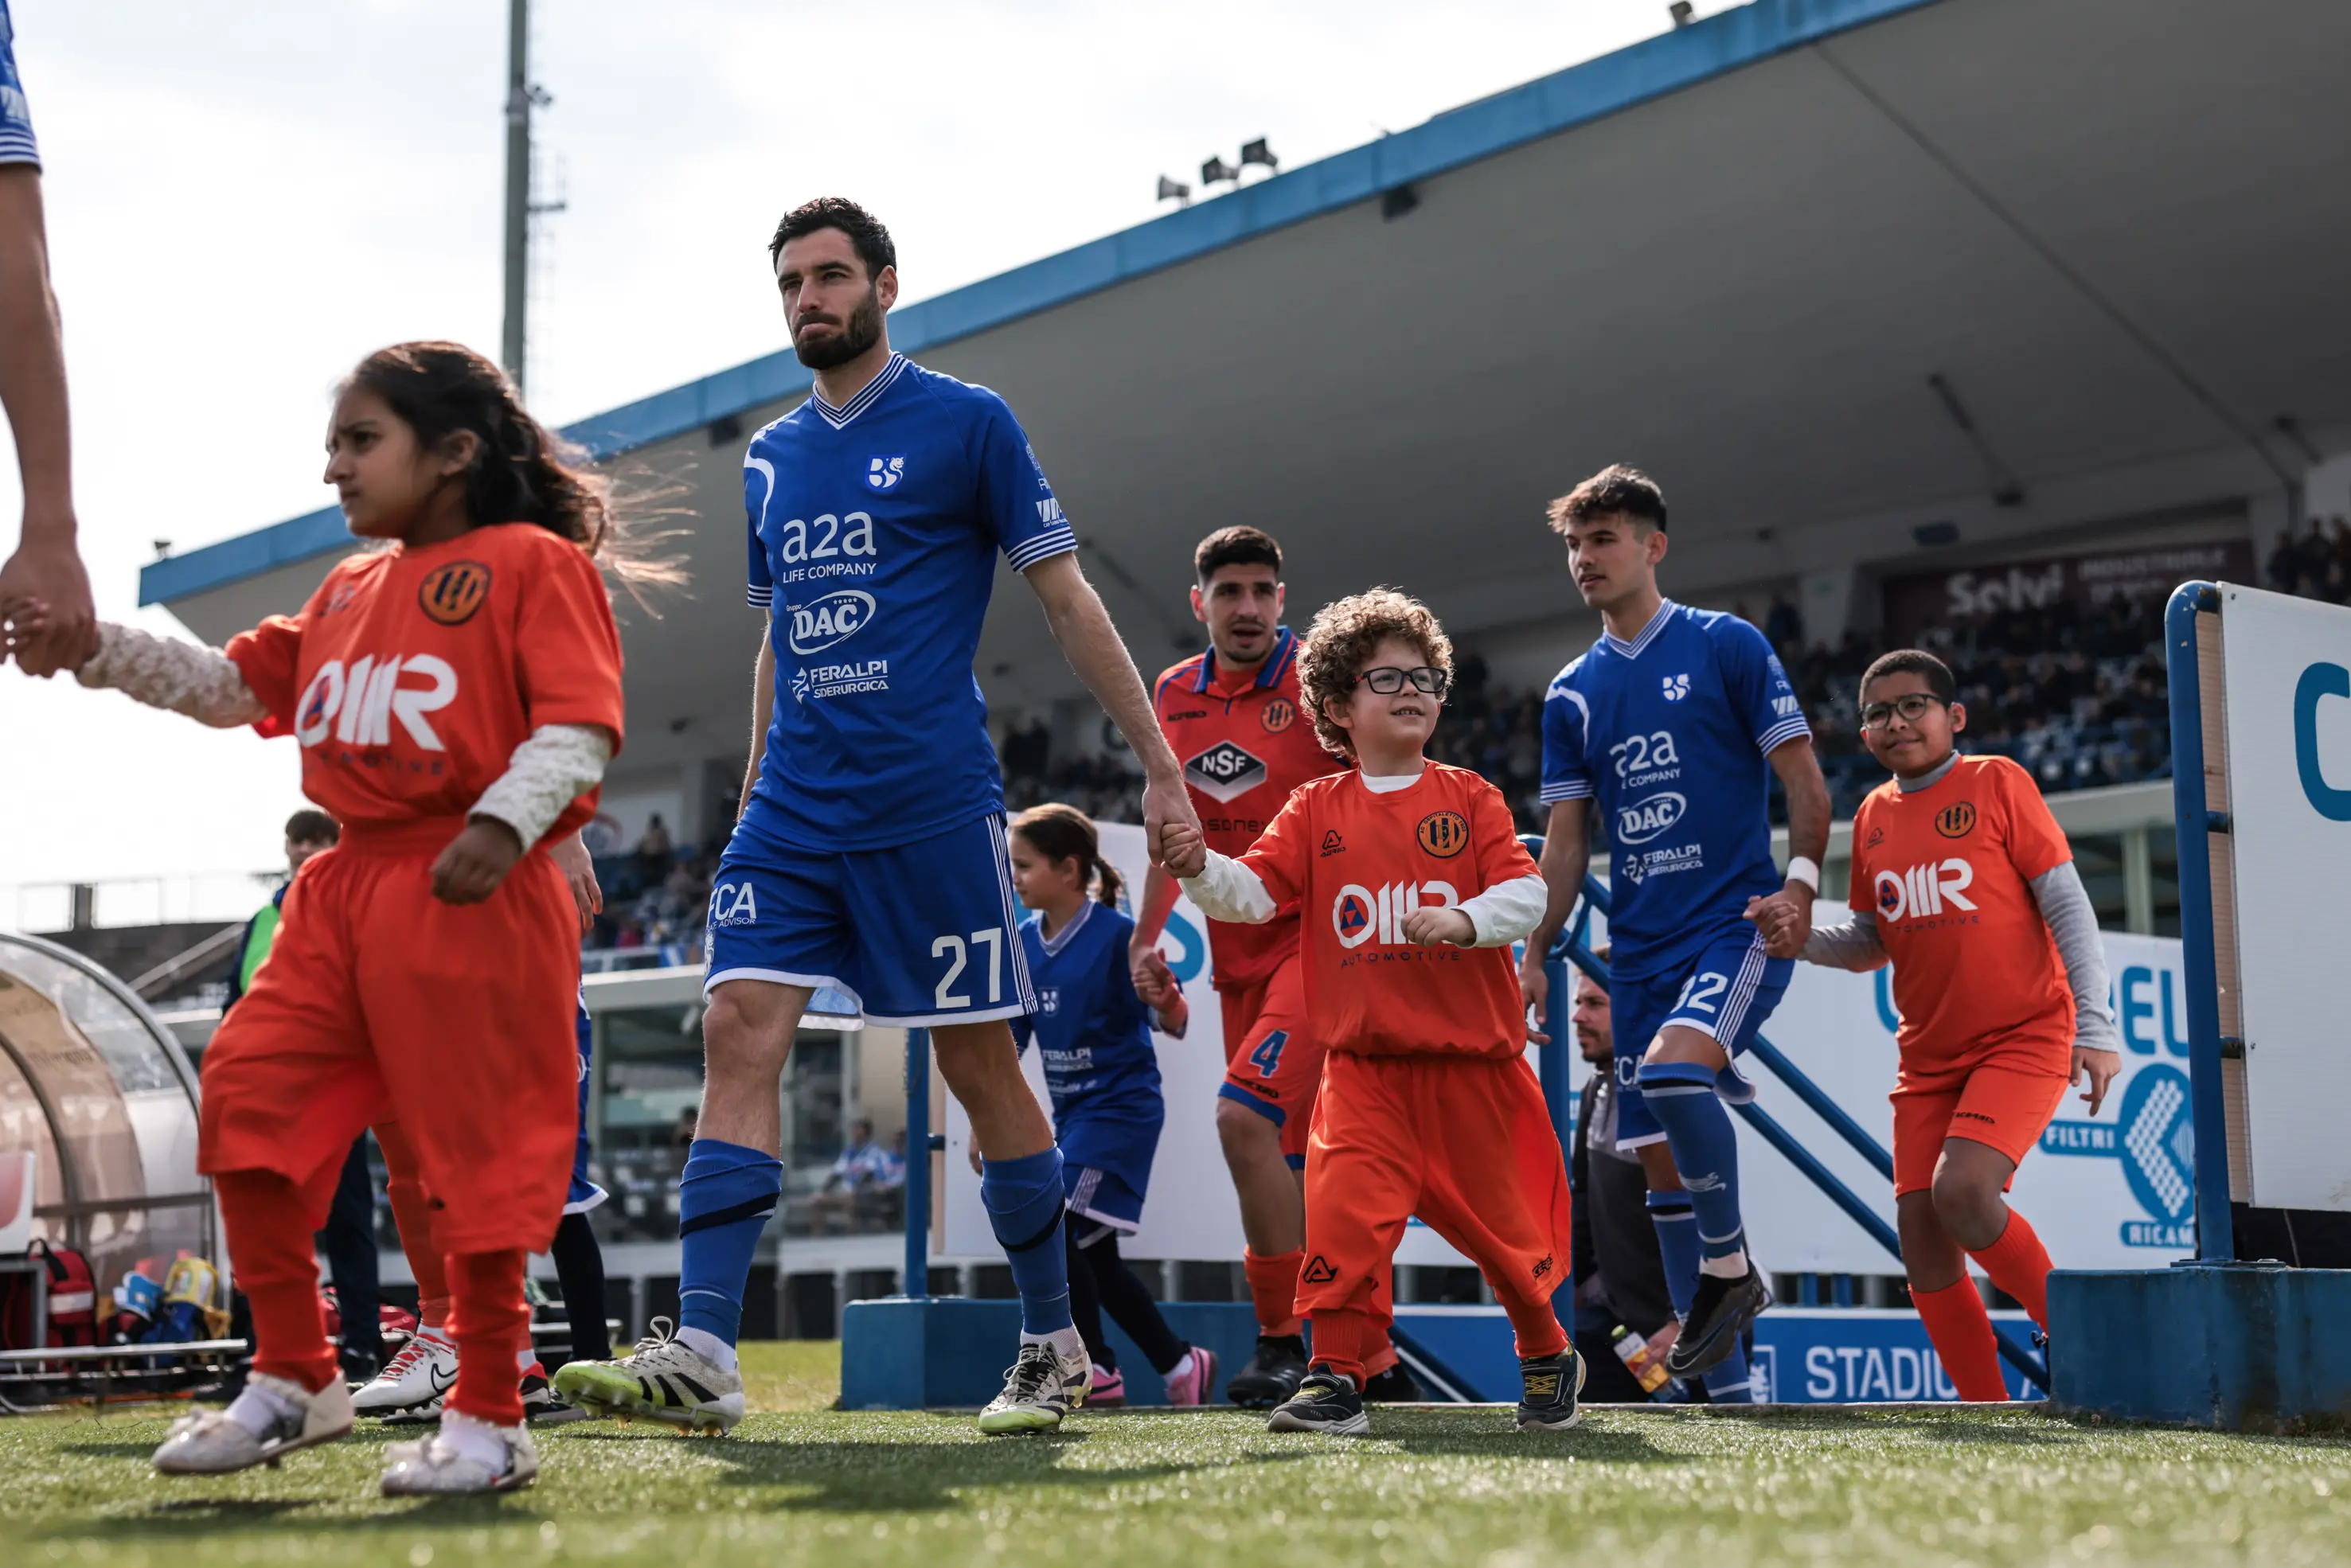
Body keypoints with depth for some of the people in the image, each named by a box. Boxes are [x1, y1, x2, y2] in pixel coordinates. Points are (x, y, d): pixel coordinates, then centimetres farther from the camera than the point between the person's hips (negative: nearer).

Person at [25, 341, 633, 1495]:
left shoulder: (531, 562, -3)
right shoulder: (351, 589, 22)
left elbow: (582, 726, -12)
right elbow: (235, 686, 24)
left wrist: (505, 823, -26)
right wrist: (96, 649, 14)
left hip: (467, 895, -8)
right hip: (346, 885, 8)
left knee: (473, 1150, -3)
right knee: (247, 1100, 2)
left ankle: (488, 1420, 9)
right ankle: (292, 1381, 16)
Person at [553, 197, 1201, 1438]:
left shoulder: (965, 422, -1)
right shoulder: (770, 459, 15)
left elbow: (1066, 599, 0)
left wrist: (1159, 765, -3)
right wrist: (751, 799, 21)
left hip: (932, 807, -5)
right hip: (791, 811, 5)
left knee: (980, 1066, 1)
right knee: (738, 1034, -10)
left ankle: (1054, 1348, 16)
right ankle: (702, 1355, -13)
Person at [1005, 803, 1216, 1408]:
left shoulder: (1118, 934, -16)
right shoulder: (1024, 942, 3)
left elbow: (1174, 1024, -17)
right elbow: (1009, 1040, 10)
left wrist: (1164, 998, -39)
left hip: (1121, 1106, -8)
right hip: (1072, 1113, 8)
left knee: (1056, 1227, -17)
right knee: (1094, 1257, 9)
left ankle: (1097, 1374, -4)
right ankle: (1181, 1364, 23)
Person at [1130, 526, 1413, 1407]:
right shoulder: (1174, 693, 9)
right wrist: (1148, 935, 14)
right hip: (1239, 955, 7)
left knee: (1245, 1115, -22)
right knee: (1296, 1167, 9)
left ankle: (1285, 1346, -11)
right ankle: (1375, 1362, 21)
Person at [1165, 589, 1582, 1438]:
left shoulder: (1469, 797, 4)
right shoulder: (1316, 808, 6)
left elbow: (1526, 891, -5)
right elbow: (1254, 890, -4)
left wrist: (1465, 920, -24)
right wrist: (1200, 868, -25)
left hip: (1471, 1058, 0)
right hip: (1365, 1060, 0)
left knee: (1500, 1217, 10)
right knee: (1345, 1207, -17)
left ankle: (1547, 1353, 34)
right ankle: (1336, 1376, -8)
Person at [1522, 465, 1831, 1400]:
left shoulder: (1726, 645, -1)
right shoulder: (1572, 694, 13)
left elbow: (1804, 780, -2)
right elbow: (1566, 838, 14)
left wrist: (1799, 882, -16)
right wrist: (1536, 953, 6)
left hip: (1739, 922, -6)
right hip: (1639, 946, 6)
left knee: (1672, 1068, -31)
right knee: (1659, 1158, 3)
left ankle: (1731, 1266, -8)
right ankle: (1724, 1383, 11)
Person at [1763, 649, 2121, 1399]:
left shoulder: (1996, 783, -4)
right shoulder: (1873, 816, 10)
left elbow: (2068, 906, -5)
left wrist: (2094, 1026, -13)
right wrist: (1802, 938, -3)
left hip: (2024, 1039, -6)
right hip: (1928, 1055, 6)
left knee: (1962, 1190, -25)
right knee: (1921, 1234, -2)